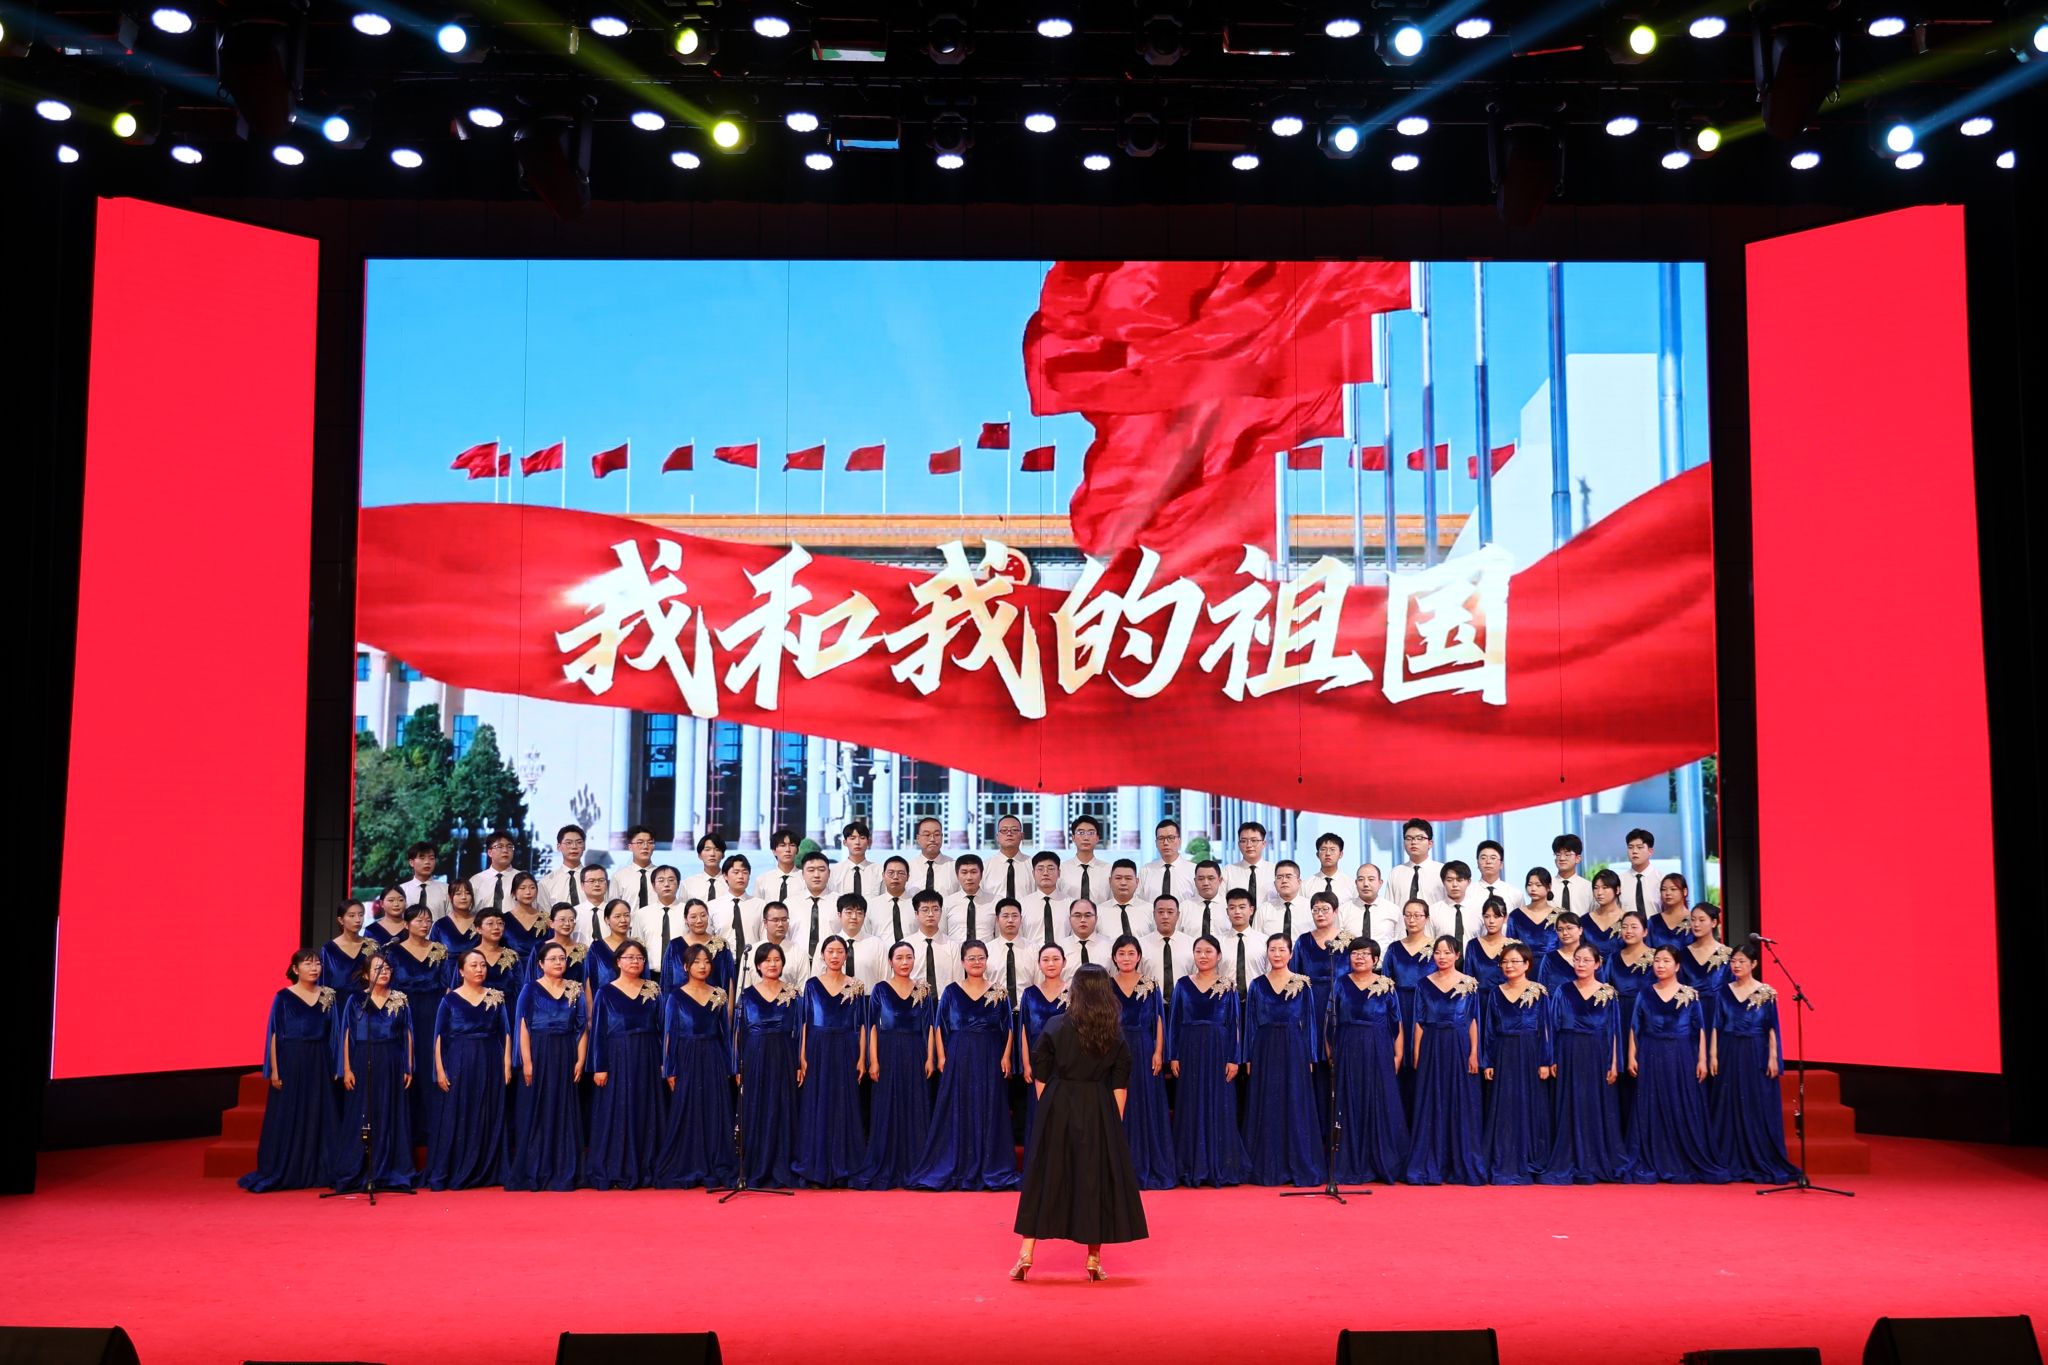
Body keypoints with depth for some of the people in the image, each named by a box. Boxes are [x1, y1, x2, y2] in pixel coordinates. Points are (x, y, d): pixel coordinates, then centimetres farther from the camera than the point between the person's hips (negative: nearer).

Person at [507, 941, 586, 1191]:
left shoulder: (575, 990, 8)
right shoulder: (531, 991, 1)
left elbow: (582, 1027, 6)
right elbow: (523, 1028, -4)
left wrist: (580, 1060, -3)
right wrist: (526, 1062, -13)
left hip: (566, 1058, 3)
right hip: (538, 1056, -2)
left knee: (564, 1113, 4)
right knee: (536, 1112, 0)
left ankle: (563, 1172, 10)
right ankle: (533, 1173, 6)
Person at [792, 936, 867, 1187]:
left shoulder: (856, 986, 4)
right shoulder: (812, 984, 5)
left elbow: (862, 1024, 4)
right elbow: (805, 1022, 3)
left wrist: (862, 1058, -3)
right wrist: (802, 1057, -4)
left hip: (846, 1052, 0)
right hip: (818, 1051, 0)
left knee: (845, 1108, 1)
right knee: (817, 1108, 1)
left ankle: (843, 1170, 9)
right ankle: (817, 1169, 8)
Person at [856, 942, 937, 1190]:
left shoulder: (924, 991, 7)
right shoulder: (880, 990, 2)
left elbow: (930, 1026, 6)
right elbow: (873, 1027, 0)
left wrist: (930, 1058, -3)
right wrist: (873, 1061, -8)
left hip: (916, 1056, 2)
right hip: (888, 1055, -2)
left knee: (916, 1110, 3)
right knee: (887, 1111, 0)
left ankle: (913, 1168, 10)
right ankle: (885, 1169, 6)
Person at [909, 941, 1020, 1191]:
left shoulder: (999, 992, 4)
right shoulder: (952, 991, 4)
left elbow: (1007, 1027, 4)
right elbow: (941, 1027, 4)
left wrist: (1006, 1056, -6)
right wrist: (942, 1057, -4)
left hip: (990, 1059, 0)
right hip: (958, 1058, 0)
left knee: (989, 1111, 2)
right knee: (957, 1111, 2)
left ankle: (989, 1169, 9)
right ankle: (957, 1169, 8)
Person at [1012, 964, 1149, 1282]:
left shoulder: (1056, 1028, -5)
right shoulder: (1116, 1035, 0)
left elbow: (1041, 1079, -2)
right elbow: (1120, 1087, 0)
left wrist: (1047, 1111, 9)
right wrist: (1115, 1122, 6)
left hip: (1058, 1110, -1)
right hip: (1099, 1112, 1)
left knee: (1045, 1178, 8)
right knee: (1097, 1178, 9)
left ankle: (1026, 1254, 6)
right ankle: (1094, 1260, 12)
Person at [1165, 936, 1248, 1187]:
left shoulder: (1227, 987, 3)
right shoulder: (1183, 985, 6)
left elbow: (1235, 1024, 1)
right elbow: (1174, 1021, 6)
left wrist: (1234, 1059, -6)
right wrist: (1172, 1057, -1)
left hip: (1218, 1051, -1)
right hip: (1189, 1051, 1)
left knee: (1219, 1107, 1)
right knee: (1190, 1108, 3)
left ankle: (1220, 1168, 9)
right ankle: (1192, 1168, 10)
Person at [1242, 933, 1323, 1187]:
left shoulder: (1302, 984, 3)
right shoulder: (1258, 985, 6)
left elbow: (1310, 1021, 4)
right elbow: (1251, 1023, 7)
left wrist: (1310, 1058, -2)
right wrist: (1249, 1058, 2)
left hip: (1294, 1050, -1)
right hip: (1265, 1050, 1)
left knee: (1296, 1107, 0)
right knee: (1267, 1109, 3)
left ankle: (1299, 1167, 7)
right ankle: (1268, 1169, 10)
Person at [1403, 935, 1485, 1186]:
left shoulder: (1469, 984, 2)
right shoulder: (1425, 984, 6)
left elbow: (1474, 1021, 1)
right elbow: (1419, 1021, 7)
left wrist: (1474, 1053, -6)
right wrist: (1417, 1053, 1)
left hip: (1459, 1047, -1)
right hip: (1432, 1048, 1)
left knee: (1461, 1105, 1)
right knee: (1430, 1106, 3)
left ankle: (1461, 1166, 9)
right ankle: (1430, 1166, 9)